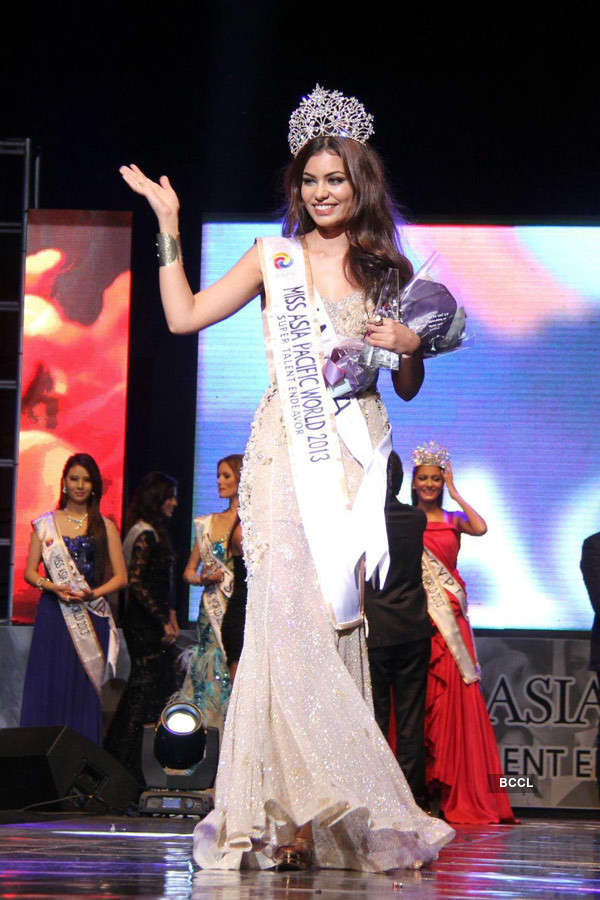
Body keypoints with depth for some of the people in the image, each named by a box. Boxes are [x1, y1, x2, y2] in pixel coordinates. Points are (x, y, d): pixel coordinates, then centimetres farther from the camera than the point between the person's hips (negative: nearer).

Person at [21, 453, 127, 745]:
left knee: (84, 690, -3)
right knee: (48, 687, -4)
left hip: (91, 618, 0)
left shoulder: (105, 527, 9)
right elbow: (30, 572, 8)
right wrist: (54, 588, -11)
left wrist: (92, 593, -12)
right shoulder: (45, 524, 9)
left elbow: (120, 577, 6)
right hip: (53, 615, 0)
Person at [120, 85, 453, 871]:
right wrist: (169, 227, 5)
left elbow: (409, 387, 17)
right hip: (286, 454, -1)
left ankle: (339, 817, -1)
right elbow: (184, 315, 6)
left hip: (355, 459, 1)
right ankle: (297, 810, -14)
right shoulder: (275, 259, 11)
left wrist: (410, 347, -4)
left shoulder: (386, 270, 14)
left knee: (338, 616, -5)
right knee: (289, 610, -15)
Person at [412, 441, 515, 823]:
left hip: (449, 619, 1)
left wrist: (455, 492, -3)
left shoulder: (452, 520, 14)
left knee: (455, 699, -6)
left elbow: (480, 528, -9)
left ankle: (461, 796, -4)